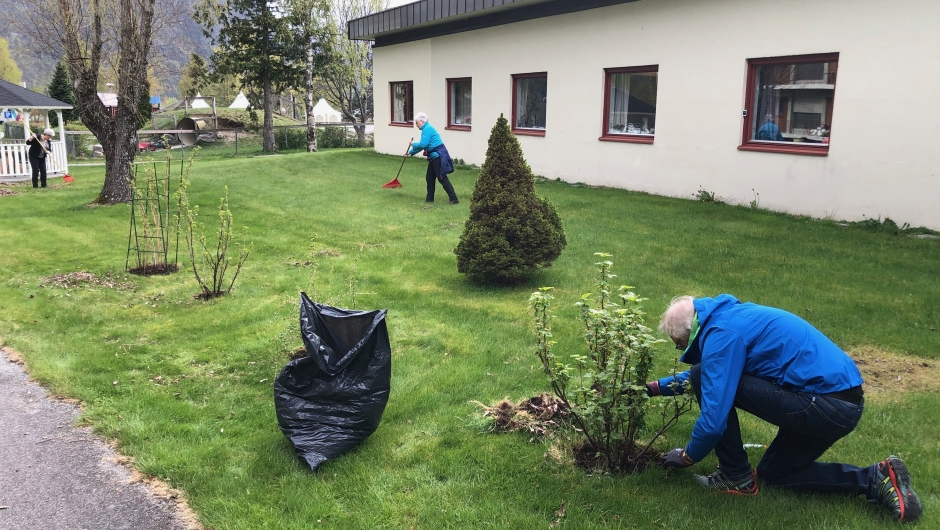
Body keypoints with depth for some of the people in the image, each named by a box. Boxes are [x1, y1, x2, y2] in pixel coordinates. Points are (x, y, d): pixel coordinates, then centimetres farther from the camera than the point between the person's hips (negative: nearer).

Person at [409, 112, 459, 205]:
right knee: (429, 178, 14)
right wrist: (410, 152, 30)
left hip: (438, 155, -10)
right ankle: (429, 198, 22)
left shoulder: (427, 129, -15)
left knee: (442, 178, -10)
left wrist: (413, 144, -3)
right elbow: (423, 145, 25)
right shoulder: (427, 129, 17)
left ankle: (454, 199, -10)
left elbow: (423, 144, -21)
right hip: (434, 156, 10)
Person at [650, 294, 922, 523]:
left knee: (705, 377, -9)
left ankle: (737, 477, 3)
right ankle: (876, 479, 13)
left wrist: (687, 456, 0)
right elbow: (706, 374, 34)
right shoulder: (730, 315, 15)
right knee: (771, 472, 25)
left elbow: (714, 419, -18)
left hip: (826, 405, -10)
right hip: (844, 400, 10)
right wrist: (657, 386, 31)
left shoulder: (722, 332, -15)